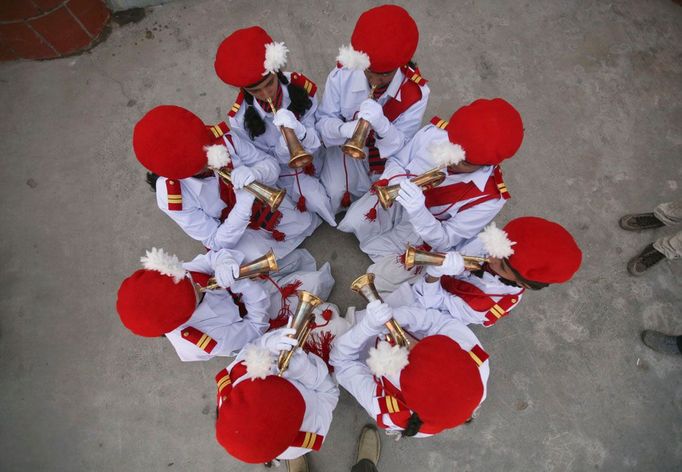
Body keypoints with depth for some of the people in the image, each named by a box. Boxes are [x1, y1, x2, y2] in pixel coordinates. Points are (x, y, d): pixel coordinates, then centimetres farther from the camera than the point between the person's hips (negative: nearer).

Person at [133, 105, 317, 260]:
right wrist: (243, 205, -43)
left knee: (305, 225, 3)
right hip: (226, 231, -2)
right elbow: (217, 242, -26)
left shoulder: (224, 138, -32)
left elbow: (271, 164, -19)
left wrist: (255, 173, -44)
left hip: (260, 202, 3)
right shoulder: (171, 197, -34)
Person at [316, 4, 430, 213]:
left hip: (389, 156, 0)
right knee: (333, 196, -14)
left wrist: (382, 125, -46)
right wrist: (343, 129, -42)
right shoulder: (342, 74, -23)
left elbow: (402, 146, -23)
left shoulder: (416, 92, -25)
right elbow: (323, 120, -16)